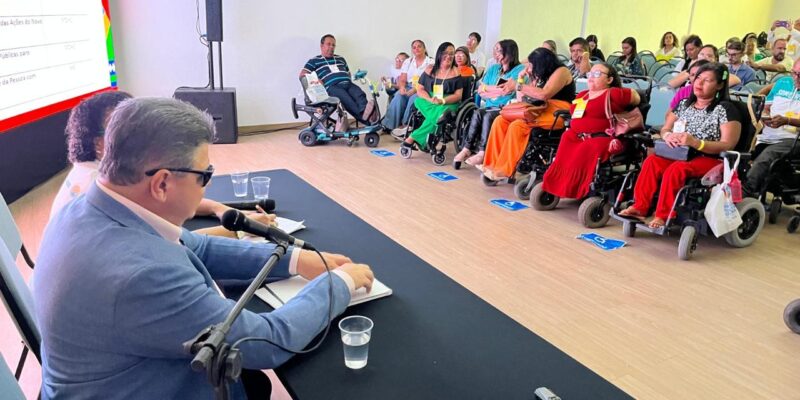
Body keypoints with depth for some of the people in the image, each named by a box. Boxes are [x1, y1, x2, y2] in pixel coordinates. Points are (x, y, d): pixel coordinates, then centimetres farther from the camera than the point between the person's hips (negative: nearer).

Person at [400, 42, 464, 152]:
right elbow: (419, 89, 4)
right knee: (419, 101, -31)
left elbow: (458, 95, -4)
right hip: (428, 102, 3)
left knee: (440, 112, -34)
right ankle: (426, 139, -27)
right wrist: (430, 99, -16)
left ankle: (412, 138, -23)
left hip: (448, 104, -2)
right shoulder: (430, 70, 9)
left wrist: (442, 101, -22)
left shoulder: (456, 72, 2)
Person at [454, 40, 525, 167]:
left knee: (488, 116, -33)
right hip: (489, 106, 5)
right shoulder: (493, 68, 22)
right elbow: (480, 91, 14)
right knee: (477, 113, -26)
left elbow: (505, 90, -13)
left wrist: (486, 88, 1)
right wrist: (497, 91, -3)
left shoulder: (520, 70, 1)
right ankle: (467, 149, -32)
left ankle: (483, 153, -38)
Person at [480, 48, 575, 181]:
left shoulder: (561, 71, -8)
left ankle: (506, 170, -21)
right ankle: (495, 164, -14)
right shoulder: (542, 75, 18)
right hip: (541, 111, 9)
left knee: (517, 126, -29)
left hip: (558, 114, -9)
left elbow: (543, 95, -21)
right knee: (500, 121, -9)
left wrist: (519, 86, -13)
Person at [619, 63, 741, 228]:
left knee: (676, 169, -34)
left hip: (711, 159, -5)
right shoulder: (684, 104, 13)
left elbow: (728, 145, -12)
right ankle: (640, 207, -25)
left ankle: (663, 216, -30)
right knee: (652, 161, -24)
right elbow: (664, 129, 14)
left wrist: (695, 142, -27)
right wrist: (668, 135, -13)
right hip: (680, 154, 6)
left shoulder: (725, 108, -5)